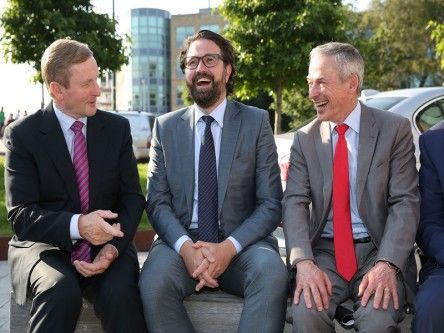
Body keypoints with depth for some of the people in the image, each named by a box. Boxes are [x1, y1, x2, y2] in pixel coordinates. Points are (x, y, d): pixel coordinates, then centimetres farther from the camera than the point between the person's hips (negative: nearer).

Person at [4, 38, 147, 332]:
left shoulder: (118, 128, 4)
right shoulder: (22, 134, -4)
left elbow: (133, 197, 2)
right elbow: (20, 215, -9)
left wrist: (113, 247, -17)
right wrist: (76, 225, -27)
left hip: (107, 243, 2)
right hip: (46, 245, -1)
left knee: (120, 292, -29)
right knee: (60, 291, -33)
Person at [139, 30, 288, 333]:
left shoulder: (256, 122, 4)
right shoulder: (166, 127, 10)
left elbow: (271, 203, -1)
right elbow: (157, 201, 4)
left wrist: (229, 247, -17)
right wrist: (186, 247, -16)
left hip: (241, 243, -1)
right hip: (182, 241, 1)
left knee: (273, 274, -33)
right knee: (154, 281, -30)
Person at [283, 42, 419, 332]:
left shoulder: (395, 129, 0)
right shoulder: (305, 138, 7)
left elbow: (405, 203, -6)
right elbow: (295, 202, -3)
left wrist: (388, 264, -21)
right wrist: (303, 261, -20)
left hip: (378, 250, -1)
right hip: (325, 251, 2)